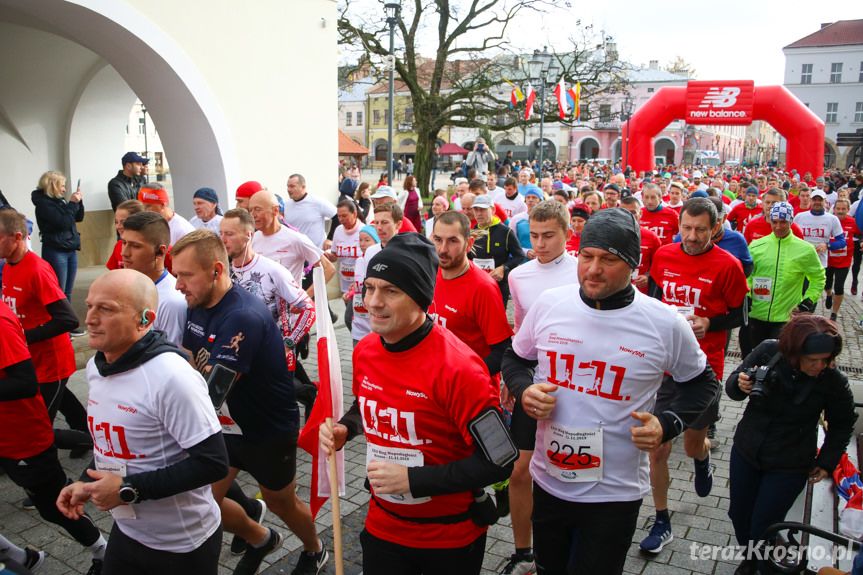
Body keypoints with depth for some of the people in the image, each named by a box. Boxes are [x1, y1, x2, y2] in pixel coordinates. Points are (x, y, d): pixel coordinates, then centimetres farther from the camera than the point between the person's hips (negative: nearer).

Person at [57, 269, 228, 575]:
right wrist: (86, 483, 1)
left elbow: (213, 463, -27)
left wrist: (128, 490, -24)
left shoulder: (172, 376, -27)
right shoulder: (96, 367, 0)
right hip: (125, 530, 7)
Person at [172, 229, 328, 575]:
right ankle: (260, 539, 40)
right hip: (225, 426, 7)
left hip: (270, 432, -7)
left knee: (281, 502, 15)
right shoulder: (197, 307, -4)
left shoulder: (244, 317, -32)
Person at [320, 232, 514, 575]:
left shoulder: (456, 366, -27)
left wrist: (412, 479, -27)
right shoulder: (364, 351, -6)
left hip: (451, 539, -4)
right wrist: (343, 429, -7)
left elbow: (499, 463, -25)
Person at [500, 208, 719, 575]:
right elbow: (515, 360, 9)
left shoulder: (665, 323, -11)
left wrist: (667, 425, -10)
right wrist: (524, 392, -12)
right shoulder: (549, 304, -7)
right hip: (549, 481, 3)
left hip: (615, 494, -2)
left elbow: (701, 382, 6)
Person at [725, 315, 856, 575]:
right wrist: (739, 385, -27)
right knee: (739, 515, 18)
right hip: (746, 452, 3)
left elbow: (842, 425, -1)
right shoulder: (767, 351, -20)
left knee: (762, 528, 4)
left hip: (789, 467, -3)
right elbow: (732, 385, -5)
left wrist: (827, 462, 1)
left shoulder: (833, 380, -21)